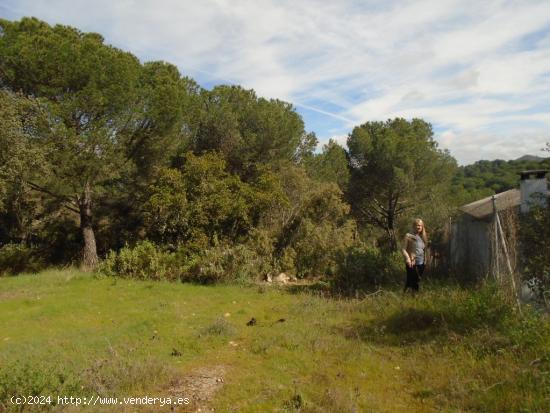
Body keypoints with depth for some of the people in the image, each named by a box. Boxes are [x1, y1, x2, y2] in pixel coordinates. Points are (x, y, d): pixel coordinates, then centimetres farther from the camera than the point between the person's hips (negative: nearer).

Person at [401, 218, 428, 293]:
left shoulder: (423, 237, 13)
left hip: (421, 262, 6)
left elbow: (424, 250, 17)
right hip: (412, 263, -6)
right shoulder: (408, 236, -5)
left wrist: (425, 260, 9)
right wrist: (407, 258, -22)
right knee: (413, 280, -6)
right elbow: (403, 249, -9)